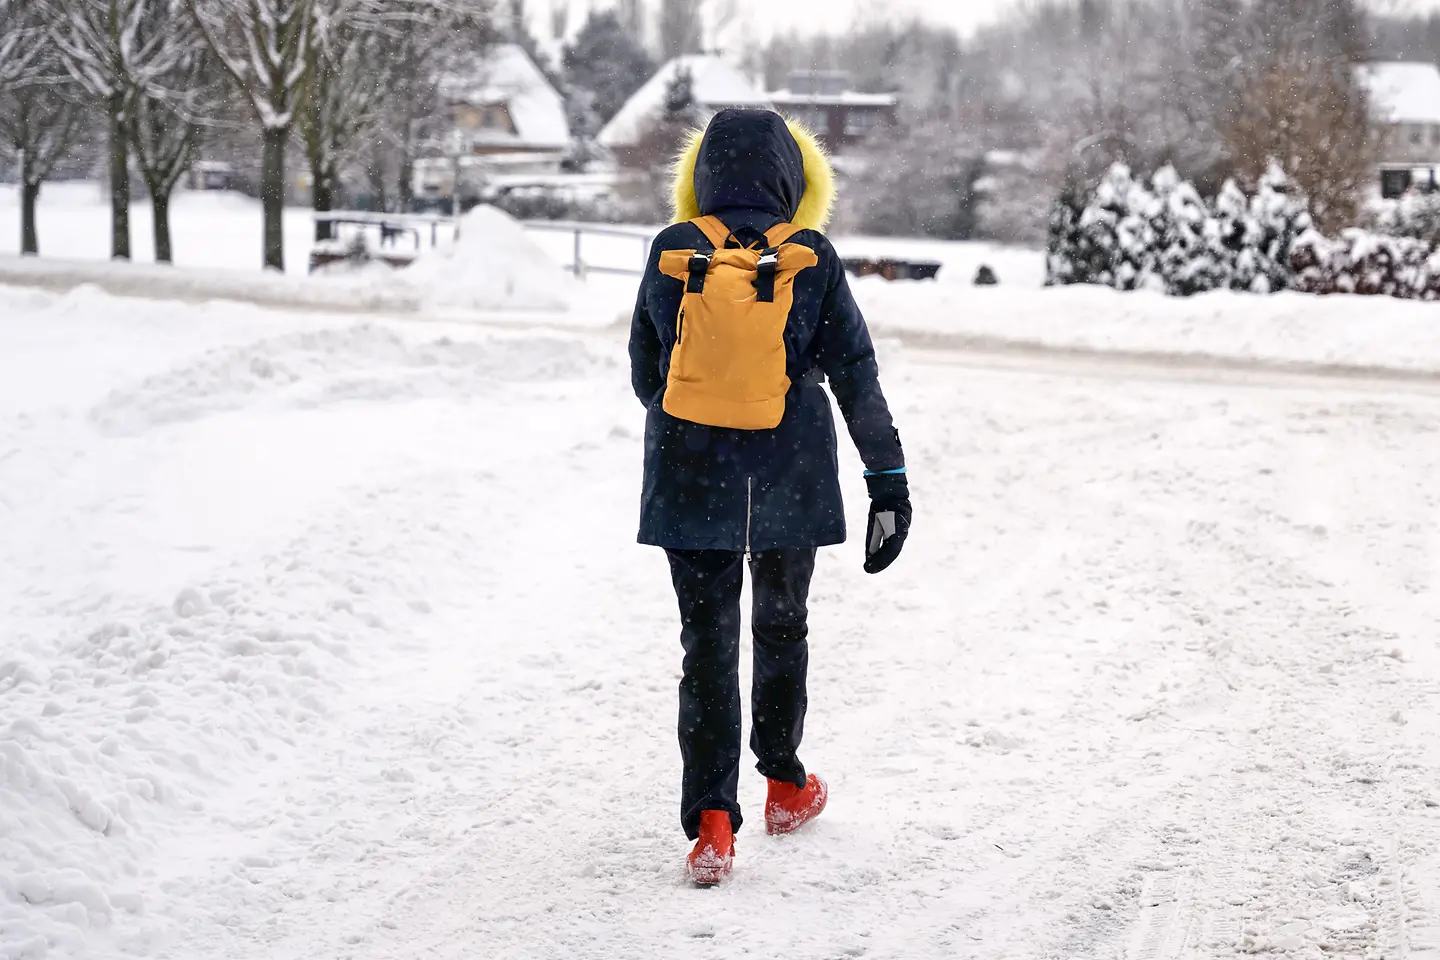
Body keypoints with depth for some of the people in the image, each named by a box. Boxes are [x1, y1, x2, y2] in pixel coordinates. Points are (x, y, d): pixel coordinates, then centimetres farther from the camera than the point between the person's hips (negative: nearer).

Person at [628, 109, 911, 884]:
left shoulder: (672, 255, -4)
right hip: (791, 481, 1)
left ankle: (711, 820, -10)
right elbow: (856, 375, -6)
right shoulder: (811, 261, -6)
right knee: (781, 627, 21)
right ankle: (784, 785, 35)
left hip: (692, 479, 0)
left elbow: (645, 375, 5)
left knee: (708, 643, 2)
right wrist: (889, 479, -2)